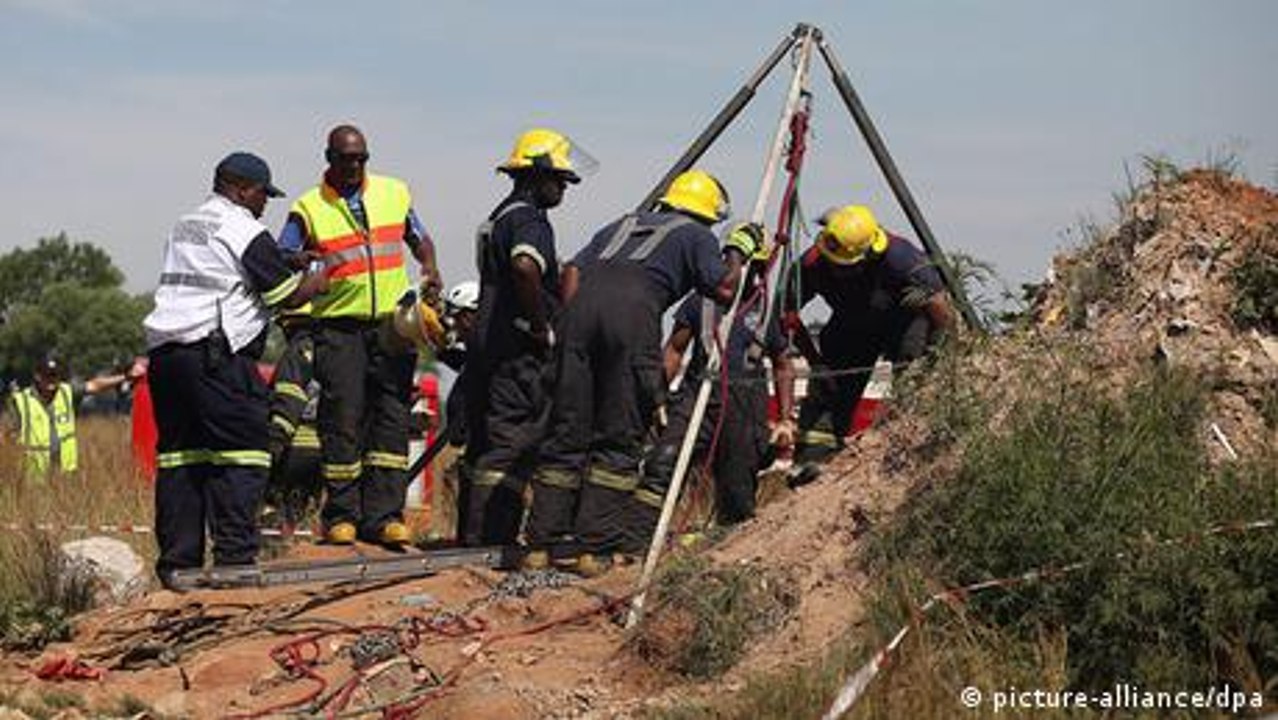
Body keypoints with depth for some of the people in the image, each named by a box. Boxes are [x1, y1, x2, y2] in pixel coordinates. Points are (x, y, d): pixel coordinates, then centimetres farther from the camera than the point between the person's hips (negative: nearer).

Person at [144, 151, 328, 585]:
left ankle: (177, 560, 7)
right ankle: (235, 555, -11)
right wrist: (320, 282, 16)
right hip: (215, 354, -8)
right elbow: (288, 296, -3)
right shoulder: (245, 232, -4)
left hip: (163, 350, 8)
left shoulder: (184, 227, 22)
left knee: (180, 453, 8)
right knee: (240, 454, -5)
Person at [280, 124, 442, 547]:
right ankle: (341, 515, 4)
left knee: (392, 416, -1)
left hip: (393, 322, 3)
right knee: (343, 419, -5)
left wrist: (430, 267, 5)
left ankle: (383, 514, 1)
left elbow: (418, 237, 24)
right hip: (339, 326, -3)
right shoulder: (308, 209, 2)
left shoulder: (395, 193, 11)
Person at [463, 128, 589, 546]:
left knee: (485, 442, 13)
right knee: (511, 447, -9)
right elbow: (525, 267, -33)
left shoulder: (497, 218, 21)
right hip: (517, 352, -10)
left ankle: (473, 536, 18)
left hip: (486, 346, 10)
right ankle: (489, 539, -10)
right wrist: (542, 326, -22)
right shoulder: (529, 219, -12)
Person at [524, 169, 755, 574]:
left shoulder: (624, 224, 35)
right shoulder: (695, 235, 22)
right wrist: (738, 254, 28)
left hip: (584, 300, 5)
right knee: (620, 439, 2)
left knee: (567, 432, 8)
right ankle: (592, 548, -4)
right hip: (634, 311, -5)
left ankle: (542, 544, 6)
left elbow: (573, 271, 23)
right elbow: (724, 289, 10)